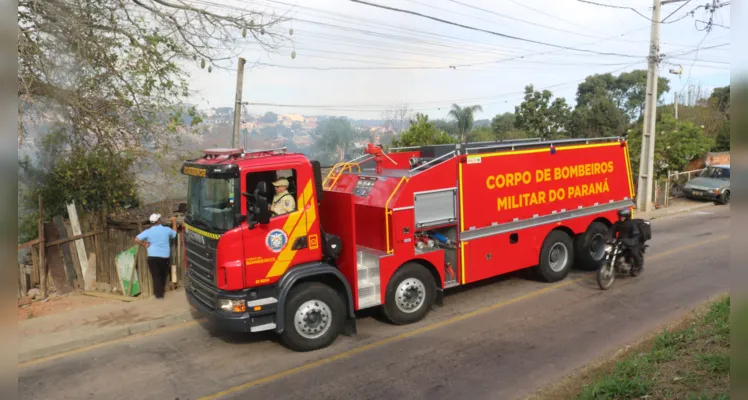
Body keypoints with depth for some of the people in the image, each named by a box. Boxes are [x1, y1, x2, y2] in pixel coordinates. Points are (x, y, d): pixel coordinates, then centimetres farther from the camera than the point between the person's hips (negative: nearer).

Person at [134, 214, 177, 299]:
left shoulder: (148, 231, -6)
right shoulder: (167, 229, -3)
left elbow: (136, 239, -10)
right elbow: (174, 234, 19)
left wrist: (144, 245, 3)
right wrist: (174, 222, 28)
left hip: (153, 257, -1)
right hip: (165, 256, 2)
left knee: (156, 276, 7)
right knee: (163, 275, 20)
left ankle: (159, 294, 8)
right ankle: (161, 291, 30)